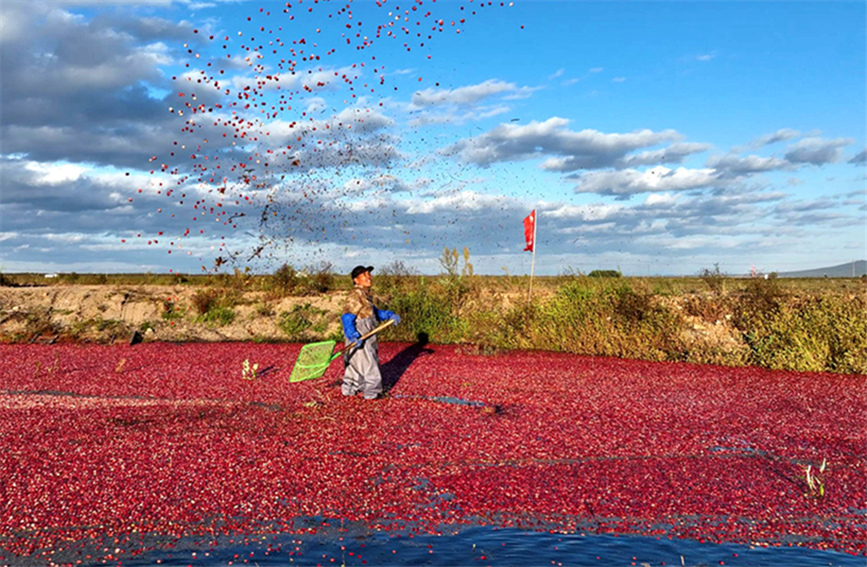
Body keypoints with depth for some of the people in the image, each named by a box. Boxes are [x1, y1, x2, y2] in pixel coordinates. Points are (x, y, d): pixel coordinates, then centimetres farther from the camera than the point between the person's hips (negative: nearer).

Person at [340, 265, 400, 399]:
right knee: (368, 364, 1)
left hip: (367, 336, 10)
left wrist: (389, 315, 9)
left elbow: (374, 312, 23)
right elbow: (347, 317, -26)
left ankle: (349, 388, 33)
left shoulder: (366, 294, 12)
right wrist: (354, 337, -34)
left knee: (355, 364, 20)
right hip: (358, 338, -10)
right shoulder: (355, 295, -21)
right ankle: (371, 392, 15)